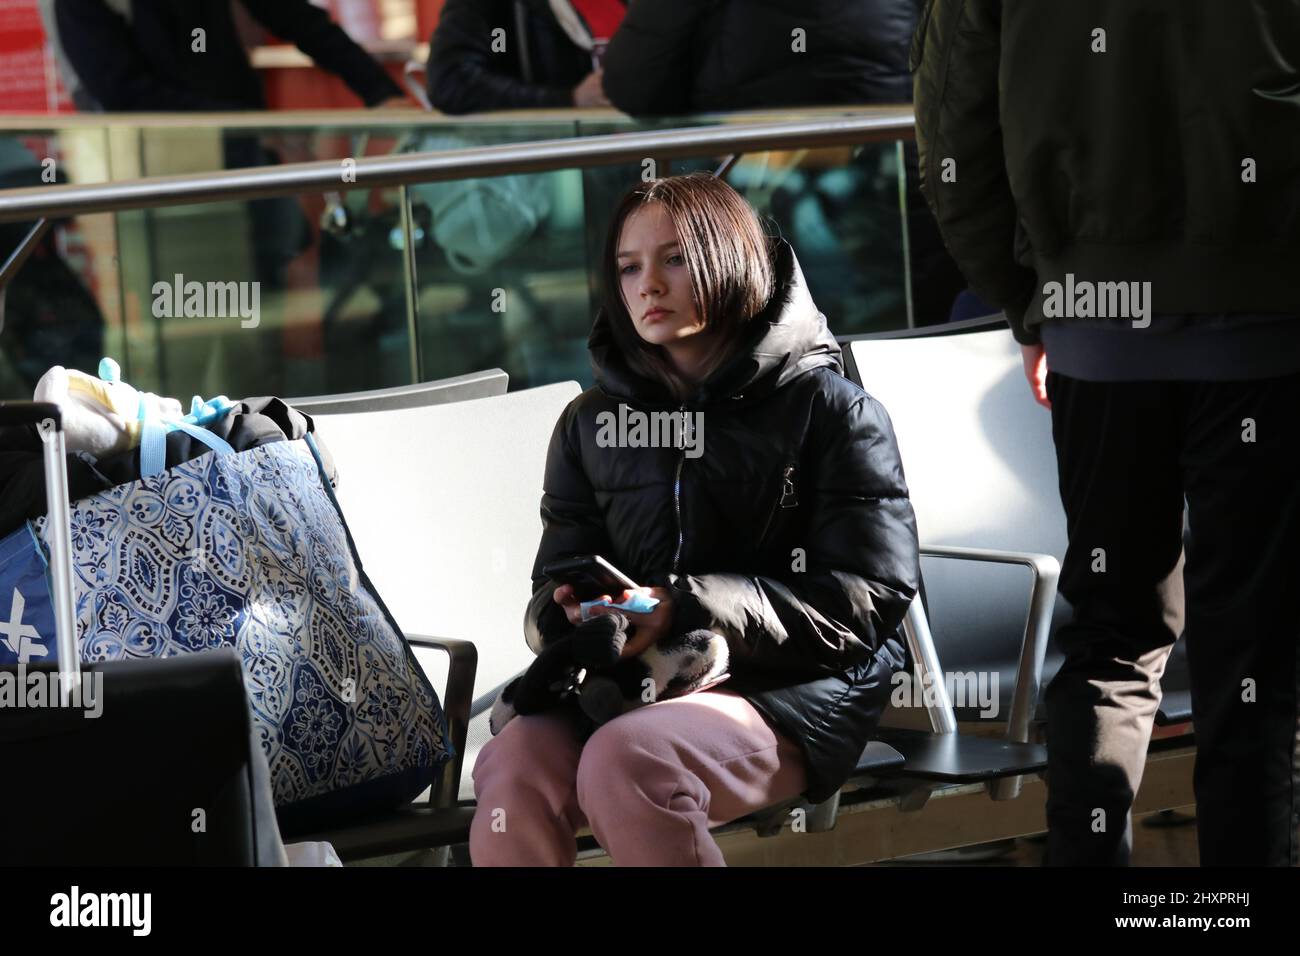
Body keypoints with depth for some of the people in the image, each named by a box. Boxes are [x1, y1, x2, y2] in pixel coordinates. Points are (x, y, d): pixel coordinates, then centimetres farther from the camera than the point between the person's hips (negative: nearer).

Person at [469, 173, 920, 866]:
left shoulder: (832, 410, 5)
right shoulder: (592, 424, 20)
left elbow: (868, 599, -5)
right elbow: (553, 587, 21)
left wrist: (682, 608, -15)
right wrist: (567, 615, -7)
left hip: (790, 691, -4)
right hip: (632, 680, 4)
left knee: (626, 760, -36)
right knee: (514, 766, -31)